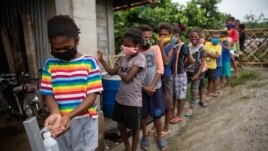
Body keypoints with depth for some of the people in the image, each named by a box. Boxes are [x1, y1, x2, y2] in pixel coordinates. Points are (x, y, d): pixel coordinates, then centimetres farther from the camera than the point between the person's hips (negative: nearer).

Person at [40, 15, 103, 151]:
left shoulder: (89, 62, -8)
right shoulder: (50, 64, -1)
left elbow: (92, 95, -10)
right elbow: (48, 95, 0)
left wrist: (69, 116, -22)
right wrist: (55, 113, -20)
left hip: (85, 121, -2)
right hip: (61, 122, 2)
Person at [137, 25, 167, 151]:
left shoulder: (156, 48, -1)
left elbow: (160, 69, -6)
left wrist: (152, 86, -12)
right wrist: (144, 88, -12)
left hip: (156, 87, 0)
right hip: (141, 89, 0)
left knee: (157, 114, 8)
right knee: (143, 114, 12)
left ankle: (159, 136, 29)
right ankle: (145, 136, 32)